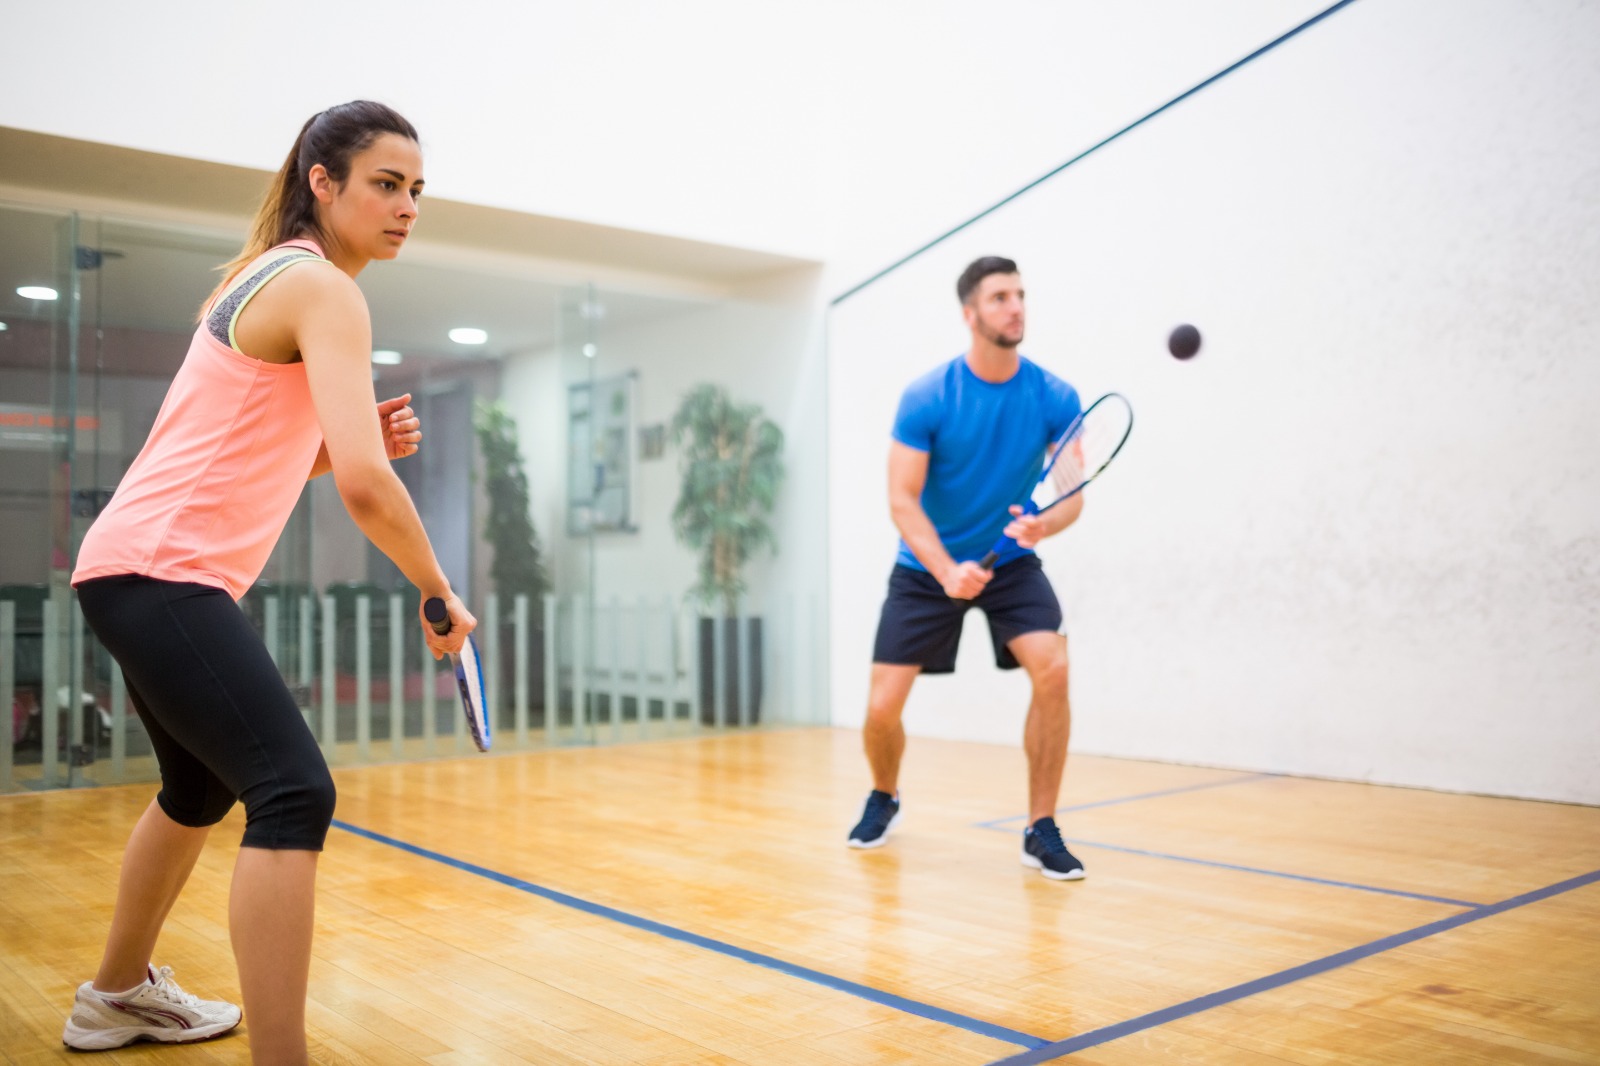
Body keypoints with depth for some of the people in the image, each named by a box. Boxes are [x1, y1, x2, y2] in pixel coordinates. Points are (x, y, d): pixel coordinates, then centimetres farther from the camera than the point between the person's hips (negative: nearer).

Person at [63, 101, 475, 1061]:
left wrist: (360, 437, 4)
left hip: (141, 569, 11)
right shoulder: (325, 290, -14)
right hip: (162, 571, -11)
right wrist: (440, 594, -11)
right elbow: (364, 485, -25)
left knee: (202, 787, 26)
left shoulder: (274, 275, 15)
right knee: (295, 794, -20)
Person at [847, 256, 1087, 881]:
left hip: (1011, 562, 1)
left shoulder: (1055, 398, -11)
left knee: (1052, 669, -25)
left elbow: (1074, 496, -12)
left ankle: (1041, 830, -8)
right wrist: (948, 571, -30)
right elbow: (902, 500, -16)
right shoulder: (925, 398, -16)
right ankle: (884, 797, 31)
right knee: (882, 707, -5)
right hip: (926, 567, -1)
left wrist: (1044, 523, -36)